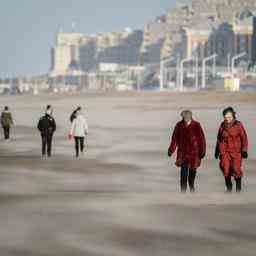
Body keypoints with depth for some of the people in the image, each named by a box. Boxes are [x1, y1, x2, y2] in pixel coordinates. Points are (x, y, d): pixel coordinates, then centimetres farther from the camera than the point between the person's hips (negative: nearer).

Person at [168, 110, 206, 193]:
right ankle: (183, 190, -8)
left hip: (194, 153, 0)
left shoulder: (196, 126, -6)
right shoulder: (179, 125, -1)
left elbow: (202, 139, -4)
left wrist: (202, 151, -8)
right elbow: (174, 138, 6)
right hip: (182, 153, 0)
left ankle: (191, 185, 38)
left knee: (192, 170, 12)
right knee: (184, 171, -11)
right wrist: (171, 150, 5)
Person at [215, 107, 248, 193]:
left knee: (236, 169, -9)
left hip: (236, 151, -3)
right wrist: (217, 150, 18)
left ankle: (238, 186, 16)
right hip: (225, 151, 3)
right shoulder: (222, 126, 7)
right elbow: (219, 138, 17)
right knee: (226, 169, -5)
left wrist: (244, 150, -5)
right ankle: (228, 187, 13)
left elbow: (244, 138, -1)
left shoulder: (238, 125, -3)